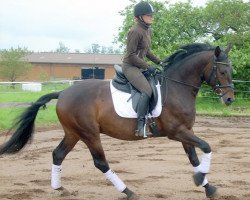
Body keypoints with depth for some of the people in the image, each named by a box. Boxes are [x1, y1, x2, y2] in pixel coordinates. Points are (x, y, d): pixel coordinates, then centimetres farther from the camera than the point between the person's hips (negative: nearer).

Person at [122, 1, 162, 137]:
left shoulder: (148, 31, 12)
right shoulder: (135, 32, -17)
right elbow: (131, 55, -19)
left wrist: (159, 62, 12)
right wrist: (148, 67, -17)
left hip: (140, 67, 10)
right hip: (130, 66, -10)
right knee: (147, 90, -27)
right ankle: (141, 125, -29)